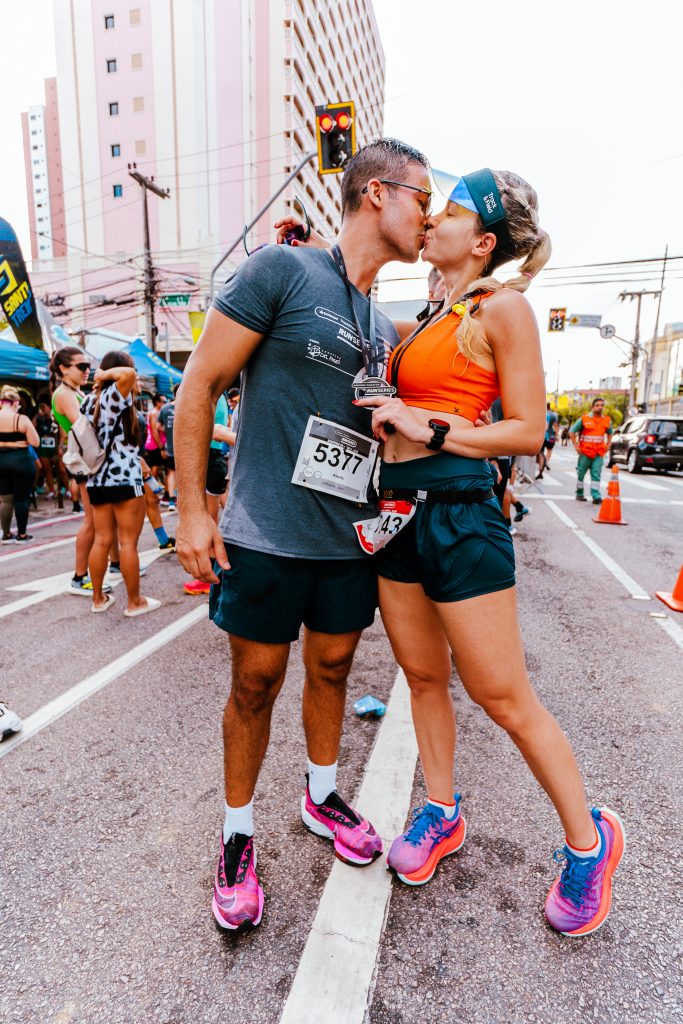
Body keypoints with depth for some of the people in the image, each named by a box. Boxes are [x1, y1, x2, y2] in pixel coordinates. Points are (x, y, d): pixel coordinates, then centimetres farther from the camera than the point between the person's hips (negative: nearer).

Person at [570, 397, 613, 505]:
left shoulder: (607, 420, 9)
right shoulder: (584, 419, -3)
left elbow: (610, 433, 26)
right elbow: (572, 431, 1)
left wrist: (607, 445, 13)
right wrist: (576, 445, -4)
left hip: (599, 453, 2)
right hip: (585, 452, -2)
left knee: (596, 474, -5)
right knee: (581, 473, 7)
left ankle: (596, 496, -9)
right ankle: (579, 494, 21)